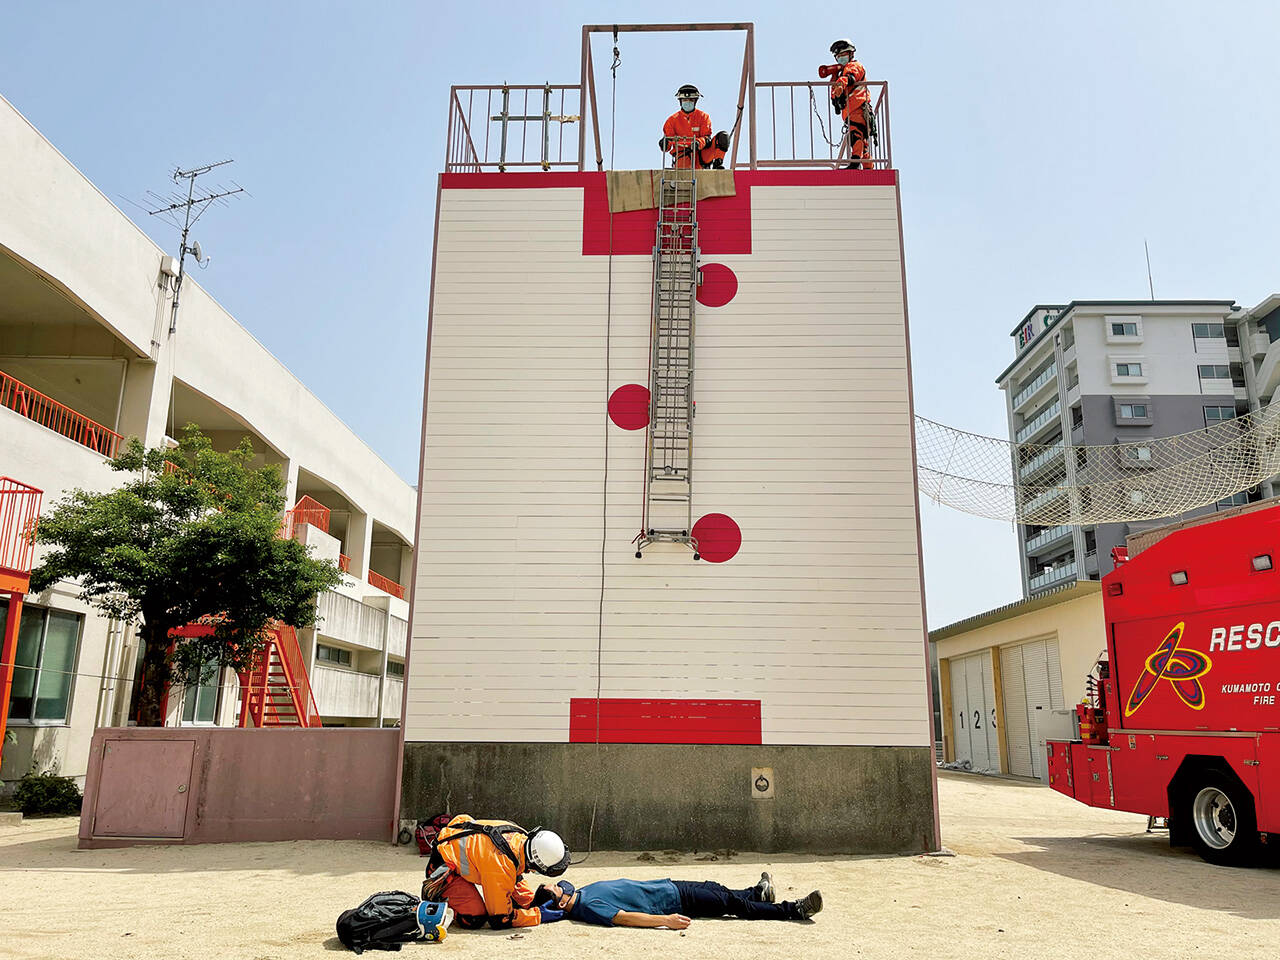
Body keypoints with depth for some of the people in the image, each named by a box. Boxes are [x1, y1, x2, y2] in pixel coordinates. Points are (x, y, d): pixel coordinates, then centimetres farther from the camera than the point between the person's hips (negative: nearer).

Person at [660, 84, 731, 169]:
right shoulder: (673, 119, 8)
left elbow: (707, 138, -3)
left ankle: (717, 163, -18)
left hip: (701, 154, 3)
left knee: (723, 136, -16)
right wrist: (665, 145, -23)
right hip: (683, 155, -3)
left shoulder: (703, 117, 9)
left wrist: (699, 142, -28)